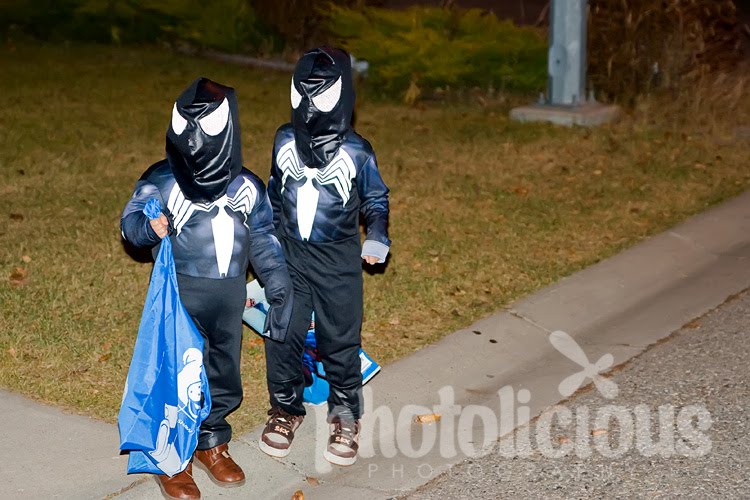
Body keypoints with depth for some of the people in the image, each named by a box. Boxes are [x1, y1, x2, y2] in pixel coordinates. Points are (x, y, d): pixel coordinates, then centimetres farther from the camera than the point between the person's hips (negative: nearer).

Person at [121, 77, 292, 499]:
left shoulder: (248, 187, 5)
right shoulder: (163, 180, -7)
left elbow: (264, 238, 14)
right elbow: (131, 219, -7)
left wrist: (278, 281, 13)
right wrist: (150, 227, -29)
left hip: (230, 297, 4)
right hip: (180, 293, -4)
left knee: (224, 373, 15)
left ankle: (211, 442, 35)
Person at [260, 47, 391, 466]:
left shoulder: (356, 152, -8)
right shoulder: (286, 140, 2)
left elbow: (375, 199, 5)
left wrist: (377, 239, -9)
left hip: (339, 262, -2)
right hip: (289, 257, 3)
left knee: (340, 340, 5)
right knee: (283, 334, 3)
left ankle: (346, 418, 21)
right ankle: (286, 408, 23)